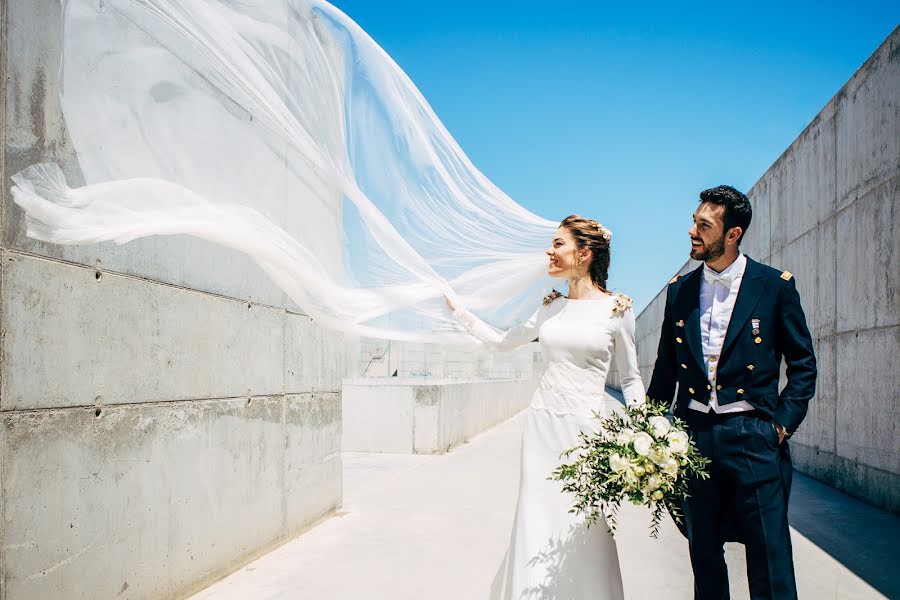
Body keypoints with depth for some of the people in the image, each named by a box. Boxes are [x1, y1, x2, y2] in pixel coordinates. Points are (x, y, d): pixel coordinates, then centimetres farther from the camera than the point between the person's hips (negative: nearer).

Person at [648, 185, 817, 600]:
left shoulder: (775, 286, -3)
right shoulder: (680, 290, 7)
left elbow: (803, 365, 2)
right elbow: (666, 367, 12)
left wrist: (782, 425, -7)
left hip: (752, 437, -3)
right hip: (693, 436, 4)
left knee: (769, 558, 2)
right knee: (703, 554, 14)